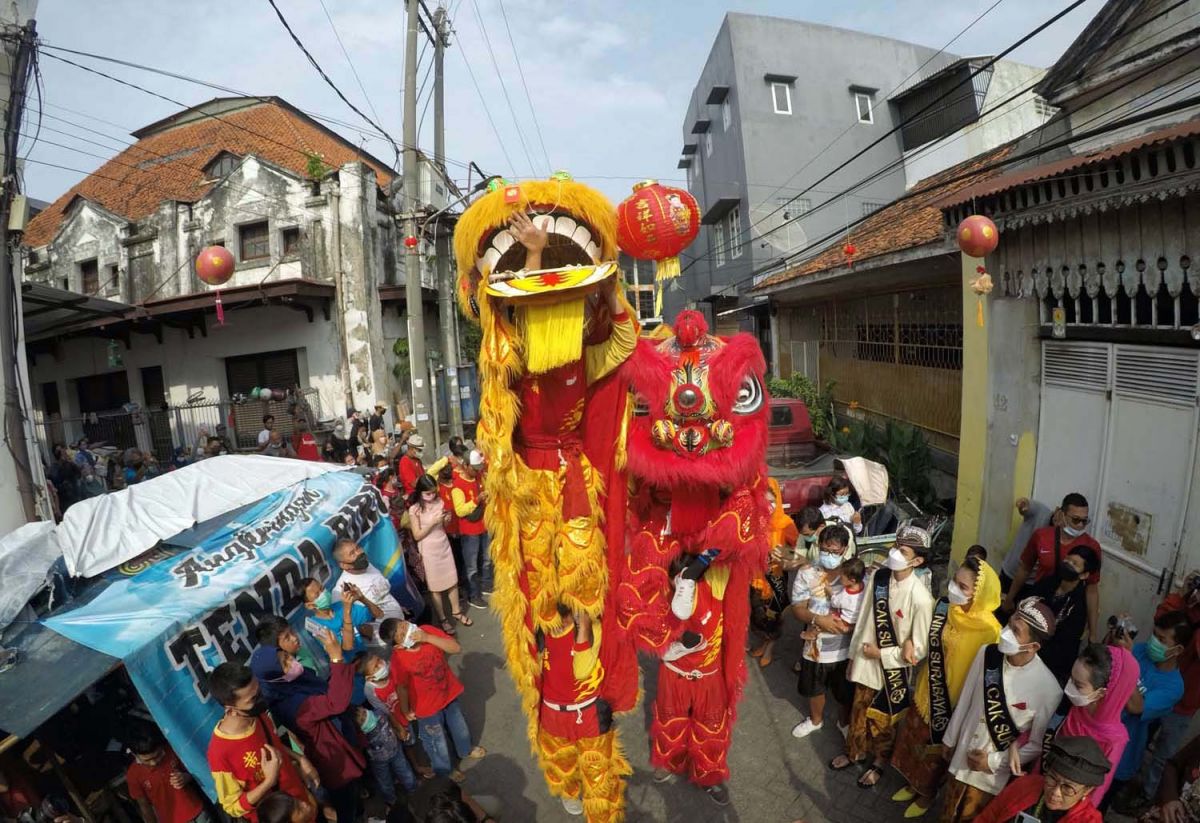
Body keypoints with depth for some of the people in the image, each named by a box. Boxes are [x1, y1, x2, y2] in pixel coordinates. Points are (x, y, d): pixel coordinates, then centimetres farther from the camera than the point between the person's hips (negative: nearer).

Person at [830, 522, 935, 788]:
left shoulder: (921, 598, -28)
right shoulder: (877, 576, -14)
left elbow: (919, 650, -19)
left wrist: (881, 653, -16)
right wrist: (855, 654, 5)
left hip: (894, 670, -4)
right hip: (866, 663, 4)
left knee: (883, 720, 21)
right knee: (859, 711, 25)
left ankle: (879, 762, 48)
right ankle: (855, 752, 51)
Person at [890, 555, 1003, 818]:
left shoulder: (989, 630, -29)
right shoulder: (944, 608, -12)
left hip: (954, 700, -5)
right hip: (927, 690, 5)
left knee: (936, 749, 19)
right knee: (915, 738, 24)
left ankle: (927, 794, 46)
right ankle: (913, 784, 50)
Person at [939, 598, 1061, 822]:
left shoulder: (1048, 688, -25)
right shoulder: (987, 653, -14)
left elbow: (1038, 744, -12)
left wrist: (994, 762, -11)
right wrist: (950, 739, 9)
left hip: (993, 776, -3)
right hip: (962, 759, 3)